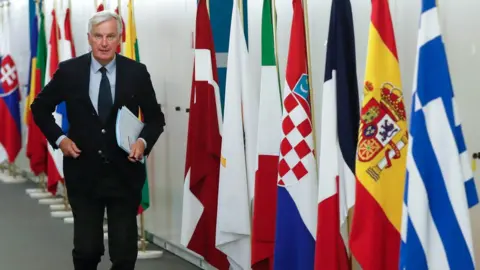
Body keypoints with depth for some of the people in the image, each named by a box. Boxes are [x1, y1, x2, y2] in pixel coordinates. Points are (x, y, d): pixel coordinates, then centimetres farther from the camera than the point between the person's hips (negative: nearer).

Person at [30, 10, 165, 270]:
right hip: (83, 174, 0)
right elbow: (40, 107, 10)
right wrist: (59, 138, -4)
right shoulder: (69, 71, -3)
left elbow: (155, 117, 7)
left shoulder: (136, 72, -3)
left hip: (124, 174, 0)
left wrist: (144, 141, -12)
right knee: (86, 249, 7)